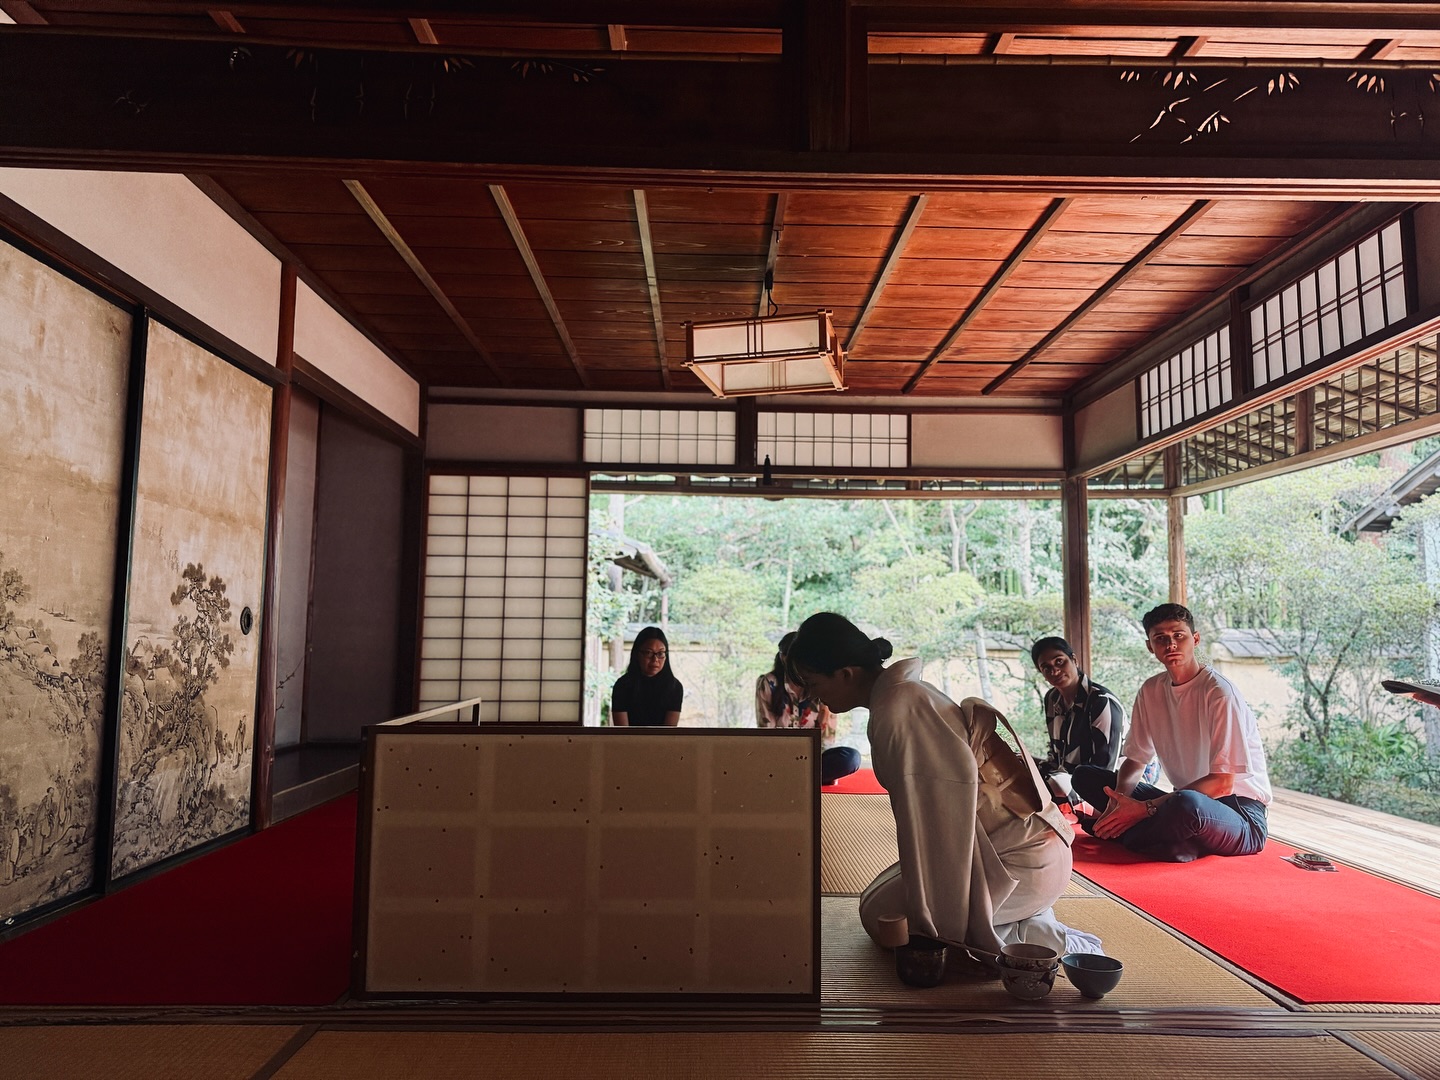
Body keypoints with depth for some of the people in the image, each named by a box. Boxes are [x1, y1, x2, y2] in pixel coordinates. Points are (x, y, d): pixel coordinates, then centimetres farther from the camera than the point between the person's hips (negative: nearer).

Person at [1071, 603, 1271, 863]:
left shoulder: (1220, 693, -16)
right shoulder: (1151, 691, 5)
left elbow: (1222, 783, -20)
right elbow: (1135, 760, 9)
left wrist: (1146, 808, -26)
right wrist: (1120, 798, -15)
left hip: (1242, 818, -6)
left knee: (1187, 803, -41)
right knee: (1085, 776, -2)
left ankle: (1119, 835, -11)